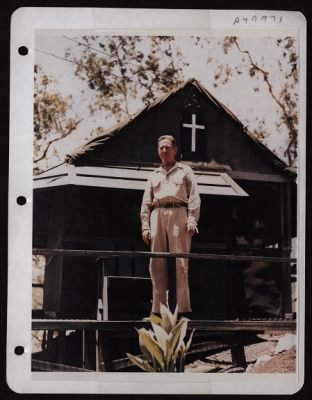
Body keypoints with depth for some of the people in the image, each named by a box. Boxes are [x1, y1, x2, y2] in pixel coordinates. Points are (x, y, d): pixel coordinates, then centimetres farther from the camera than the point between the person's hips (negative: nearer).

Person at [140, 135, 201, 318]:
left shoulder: (185, 171, 15)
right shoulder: (154, 175, 24)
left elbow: (194, 198, 5)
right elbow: (146, 203, 19)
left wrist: (192, 220, -9)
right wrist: (145, 226, 7)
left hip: (178, 214, -4)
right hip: (157, 215, 4)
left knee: (180, 262, -10)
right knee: (157, 264, -1)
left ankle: (184, 308, -11)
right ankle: (158, 309, 2)